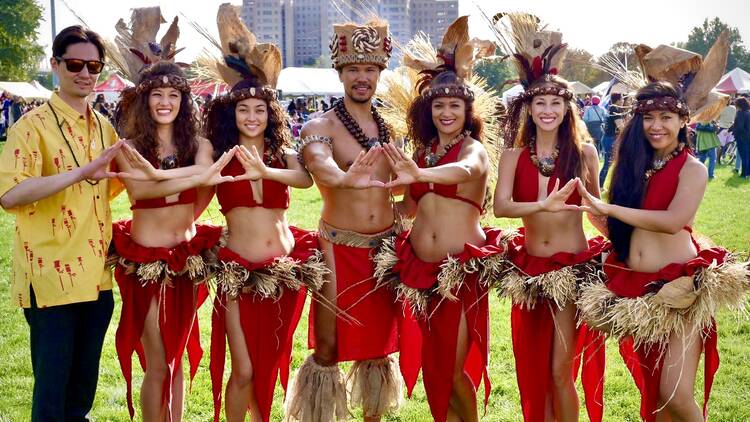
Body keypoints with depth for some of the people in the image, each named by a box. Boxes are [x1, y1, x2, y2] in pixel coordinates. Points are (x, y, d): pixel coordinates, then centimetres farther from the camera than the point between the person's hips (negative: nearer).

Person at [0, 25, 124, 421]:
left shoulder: (104, 127, 10)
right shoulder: (33, 124, -9)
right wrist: (82, 172, -29)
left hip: (96, 274, 6)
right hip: (51, 275, -6)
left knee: (84, 384, 16)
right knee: (52, 386, 2)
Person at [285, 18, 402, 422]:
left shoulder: (390, 128, 9)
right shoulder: (321, 127, -8)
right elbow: (318, 161, -32)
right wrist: (345, 178, -52)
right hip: (339, 249, -5)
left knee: (379, 345, 14)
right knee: (329, 348, 1)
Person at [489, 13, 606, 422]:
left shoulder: (584, 151, -3)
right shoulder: (514, 155, -2)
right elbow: (501, 206, -17)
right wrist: (545, 205, -33)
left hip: (573, 266, -2)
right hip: (529, 266, 2)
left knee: (560, 370, -3)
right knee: (533, 368, 14)